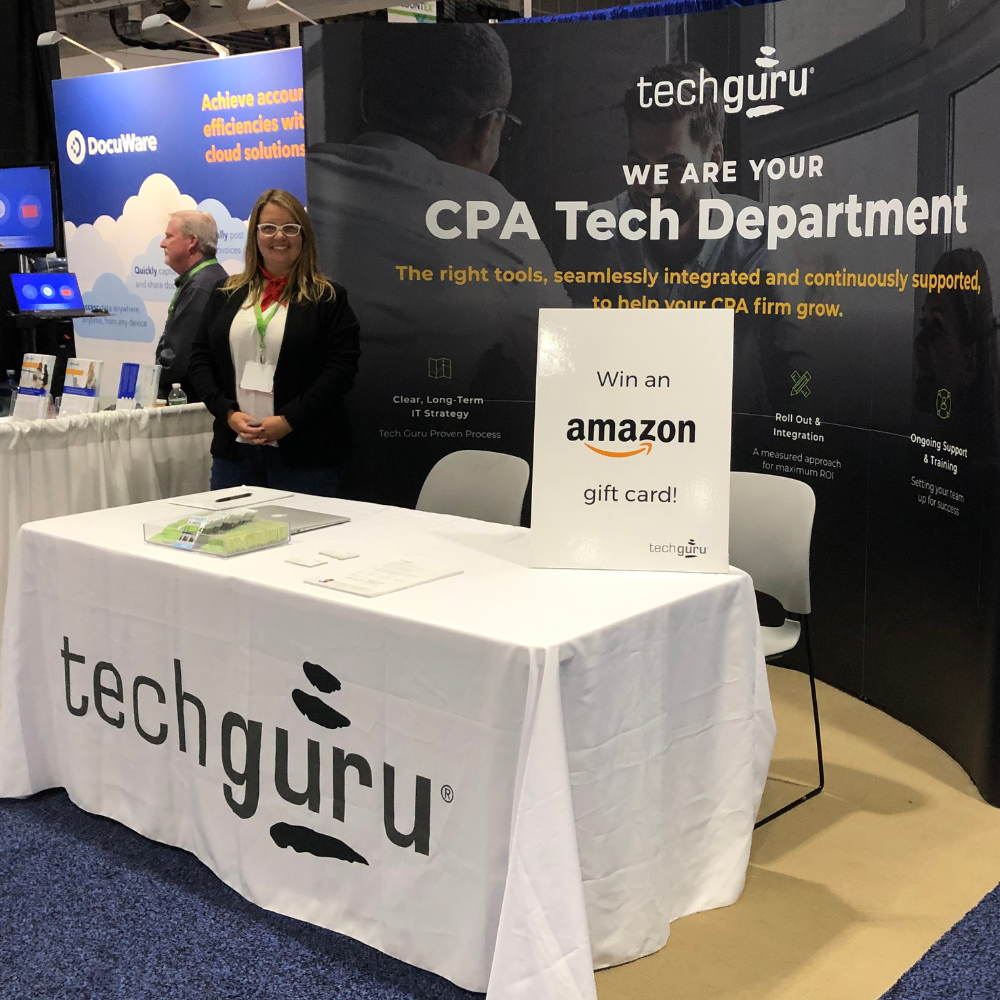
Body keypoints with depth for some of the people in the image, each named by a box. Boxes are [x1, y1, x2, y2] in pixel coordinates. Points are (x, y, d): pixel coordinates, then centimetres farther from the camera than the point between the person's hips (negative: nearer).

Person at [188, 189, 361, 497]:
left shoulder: (328, 298, 0)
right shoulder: (227, 294, 12)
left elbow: (342, 367, -8)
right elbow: (200, 358, 11)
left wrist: (288, 420, -14)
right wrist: (228, 413, -5)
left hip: (304, 451, -3)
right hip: (234, 448, 4)